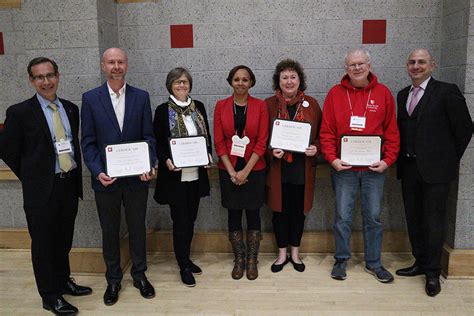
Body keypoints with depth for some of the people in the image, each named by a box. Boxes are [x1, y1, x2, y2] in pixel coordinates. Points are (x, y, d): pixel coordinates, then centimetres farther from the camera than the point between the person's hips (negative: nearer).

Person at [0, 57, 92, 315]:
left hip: (69, 185, 5)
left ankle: (63, 281, 39)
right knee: (43, 243, 9)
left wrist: (77, 178, 8)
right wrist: (32, 177, -1)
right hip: (42, 190, -4)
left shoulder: (70, 109, 6)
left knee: (64, 240, 19)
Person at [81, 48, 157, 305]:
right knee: (109, 231, 13)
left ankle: (139, 275, 32)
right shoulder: (90, 98, -1)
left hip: (137, 177, 1)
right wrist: (97, 171, -16)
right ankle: (113, 279, 31)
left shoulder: (141, 97, 1)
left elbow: (148, 137, 1)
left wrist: (149, 166, -14)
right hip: (105, 178, 0)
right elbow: (88, 142, -3)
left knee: (138, 228, 14)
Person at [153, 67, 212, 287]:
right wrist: (166, 160, -19)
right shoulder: (163, 110, -4)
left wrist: (208, 154, -4)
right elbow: (157, 142, -3)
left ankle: (185, 258, 31)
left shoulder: (199, 107, 8)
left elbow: (207, 135, 13)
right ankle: (184, 266, 17)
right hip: (175, 175, -4)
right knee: (180, 221, 2)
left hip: (196, 173, 4)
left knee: (190, 219, 14)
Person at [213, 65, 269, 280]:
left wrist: (246, 171, -12)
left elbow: (262, 142, -6)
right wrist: (232, 171, -9)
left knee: (253, 214, 7)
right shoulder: (221, 106, 1)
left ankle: (252, 260, 23)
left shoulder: (260, 106, -2)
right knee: (234, 214, 8)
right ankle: (239, 259, 24)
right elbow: (219, 142, -2)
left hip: (254, 169, -1)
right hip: (229, 171, 1)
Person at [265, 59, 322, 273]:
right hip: (277, 168, -1)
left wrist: (316, 148, -11)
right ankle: (282, 253, 24)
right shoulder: (269, 105, 1)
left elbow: (320, 133, 8)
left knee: (299, 210, 11)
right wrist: (271, 151, -15)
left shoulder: (311, 104, 4)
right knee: (280, 210, 7)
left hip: (303, 168, 1)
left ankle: (295, 253, 28)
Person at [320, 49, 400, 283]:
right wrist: (332, 159, -11)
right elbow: (326, 131, -1)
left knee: (373, 217, 10)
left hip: (374, 168, 1)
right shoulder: (335, 93, 1)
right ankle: (341, 260, 22)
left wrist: (388, 160, -5)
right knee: (342, 217, 6)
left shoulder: (383, 93, 4)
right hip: (343, 167, -1)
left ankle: (373, 262, 24)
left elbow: (392, 131, 4)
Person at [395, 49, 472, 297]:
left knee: (433, 221, 2)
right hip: (409, 168, 6)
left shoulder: (447, 92, -6)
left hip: (435, 169, -6)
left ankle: (433, 273, 16)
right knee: (413, 218, 14)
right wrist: (401, 158, 6)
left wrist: (450, 159, -1)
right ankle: (420, 262, 30)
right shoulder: (403, 95, 12)